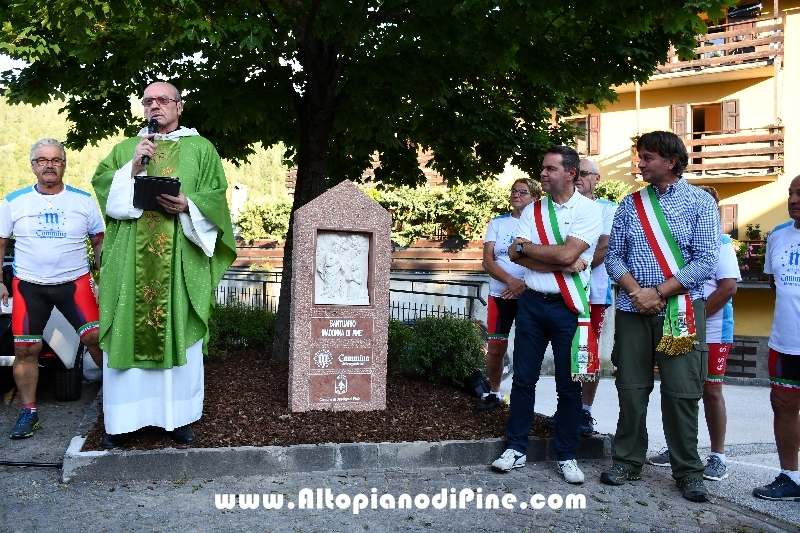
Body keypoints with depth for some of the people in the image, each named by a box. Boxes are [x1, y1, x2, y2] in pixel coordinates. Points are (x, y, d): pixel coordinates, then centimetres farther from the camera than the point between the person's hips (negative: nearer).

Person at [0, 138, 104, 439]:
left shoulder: (84, 200, 3)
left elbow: (99, 241, 8)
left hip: (75, 282, -1)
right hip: (29, 286, 1)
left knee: (95, 337, -10)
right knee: (25, 349, 2)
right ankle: (28, 411, 15)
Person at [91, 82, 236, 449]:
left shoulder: (200, 149, 12)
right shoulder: (125, 148, 19)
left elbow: (216, 196, 3)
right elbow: (101, 184, 6)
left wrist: (188, 205, -14)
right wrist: (133, 167, -8)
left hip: (180, 260, -2)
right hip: (131, 259, 2)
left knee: (179, 333, 1)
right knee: (127, 332, 1)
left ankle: (178, 417, 12)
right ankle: (121, 420, 10)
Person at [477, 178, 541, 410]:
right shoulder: (497, 223, 7)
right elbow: (487, 260, -1)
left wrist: (525, 284, -18)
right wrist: (511, 281, -17)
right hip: (500, 295, 1)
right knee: (495, 348, 4)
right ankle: (494, 393, 20)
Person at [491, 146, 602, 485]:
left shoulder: (589, 210, -5)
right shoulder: (533, 210, 8)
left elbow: (567, 253, -18)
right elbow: (517, 256, -4)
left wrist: (525, 246, -6)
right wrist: (563, 263, -14)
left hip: (567, 306, -3)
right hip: (531, 303, 4)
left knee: (568, 384, 5)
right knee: (523, 378, 8)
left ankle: (566, 456, 18)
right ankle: (516, 448, 19)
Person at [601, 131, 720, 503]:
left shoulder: (700, 202, 1)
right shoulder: (630, 204, 10)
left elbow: (706, 260, -7)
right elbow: (613, 256, 6)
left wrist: (659, 293, -13)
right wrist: (636, 292, -10)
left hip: (681, 308, -3)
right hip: (633, 308, 3)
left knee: (681, 392, 0)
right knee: (631, 388, 7)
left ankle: (688, 471, 14)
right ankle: (627, 461, 20)